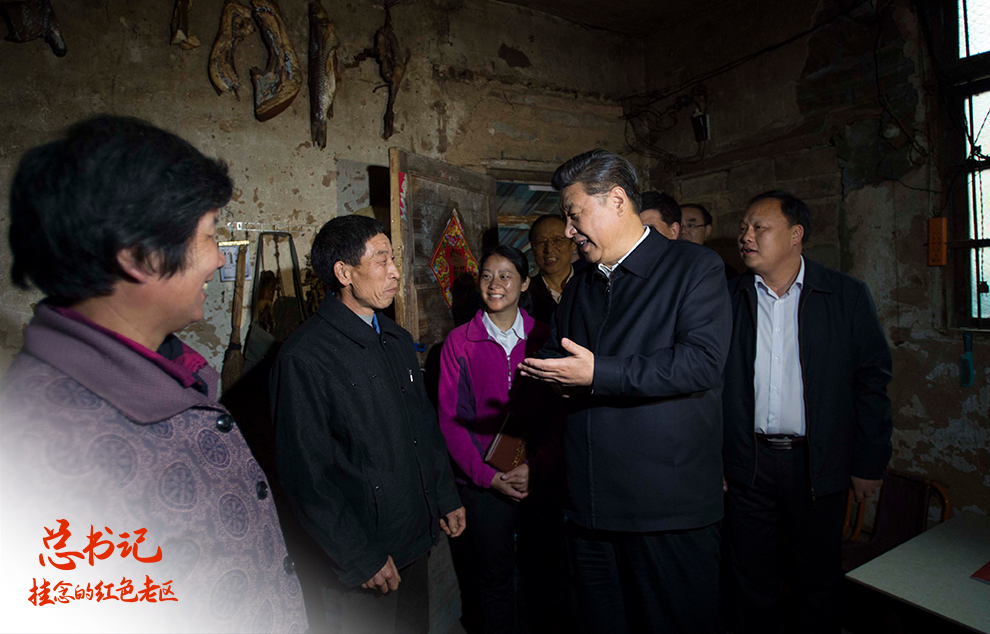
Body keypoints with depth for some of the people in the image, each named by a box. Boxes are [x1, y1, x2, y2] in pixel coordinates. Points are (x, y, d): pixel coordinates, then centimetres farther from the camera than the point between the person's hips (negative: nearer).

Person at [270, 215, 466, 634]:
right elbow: (306, 475, -18)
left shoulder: (398, 340, 6)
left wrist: (446, 497, 13)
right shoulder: (304, 357, -19)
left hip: (416, 538, 7)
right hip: (360, 563, -7)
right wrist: (361, 558, -14)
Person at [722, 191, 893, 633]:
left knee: (818, 584, 17)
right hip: (746, 464, 1)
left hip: (819, 465, 0)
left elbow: (872, 380, 0)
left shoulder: (847, 295, -2)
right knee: (753, 583, 14)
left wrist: (869, 463, -1)